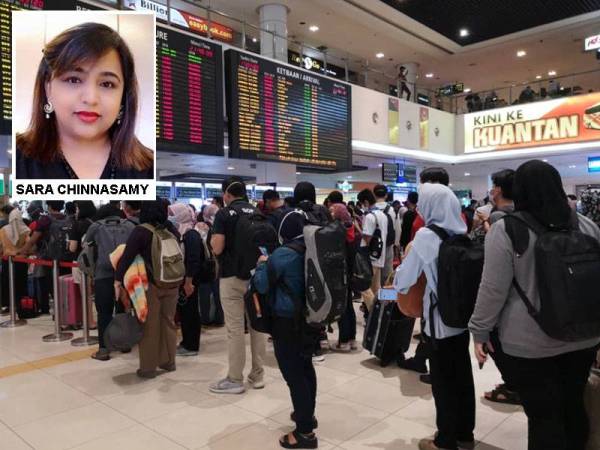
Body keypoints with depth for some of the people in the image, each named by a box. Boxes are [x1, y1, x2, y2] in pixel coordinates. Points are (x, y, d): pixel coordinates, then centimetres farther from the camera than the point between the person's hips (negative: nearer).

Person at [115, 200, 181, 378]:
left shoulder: (141, 231, -10)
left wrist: (118, 279, -16)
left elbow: (127, 256, -17)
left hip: (151, 284, -5)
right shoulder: (171, 230, 5)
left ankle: (148, 367, 14)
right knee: (168, 322, 15)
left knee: (149, 325, 5)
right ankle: (168, 361, 27)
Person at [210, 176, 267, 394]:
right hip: (257, 275, 5)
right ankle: (257, 375, 20)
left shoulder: (224, 214, -8)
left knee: (235, 329, 0)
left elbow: (217, 248, -13)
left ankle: (235, 380, 9)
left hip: (232, 277, -5)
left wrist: (213, 239, 7)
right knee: (258, 325, 10)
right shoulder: (258, 213, 8)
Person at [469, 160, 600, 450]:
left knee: (543, 415, 7)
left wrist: (480, 331, -4)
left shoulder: (505, 230, -15)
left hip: (529, 342, -5)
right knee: (573, 407, 21)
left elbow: (493, 289, -14)